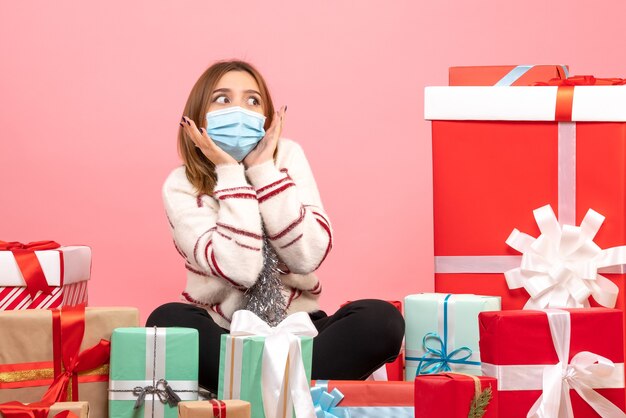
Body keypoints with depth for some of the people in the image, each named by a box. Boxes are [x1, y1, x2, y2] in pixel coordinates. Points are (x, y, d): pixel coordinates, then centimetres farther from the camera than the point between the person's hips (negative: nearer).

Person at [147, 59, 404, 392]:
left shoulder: (288, 156, -1)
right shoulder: (181, 186, -8)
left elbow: (307, 256, -15)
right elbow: (239, 270, -24)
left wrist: (263, 169, -16)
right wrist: (230, 172, -19)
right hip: (222, 336, -2)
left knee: (381, 320, -25)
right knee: (168, 320, -33)